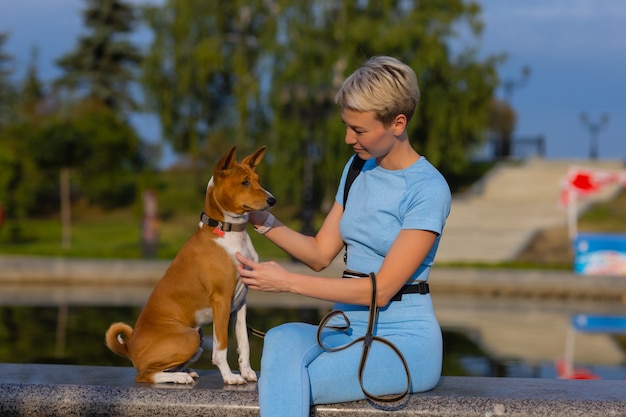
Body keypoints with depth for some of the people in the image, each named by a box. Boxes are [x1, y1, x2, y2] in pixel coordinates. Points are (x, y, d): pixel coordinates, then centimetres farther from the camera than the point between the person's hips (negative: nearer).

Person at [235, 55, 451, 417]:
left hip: (405, 339, -6)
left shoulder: (429, 190, -11)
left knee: (283, 384, -30)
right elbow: (320, 254, 15)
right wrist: (264, 221, -2)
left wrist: (288, 282, -16)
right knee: (282, 339, -30)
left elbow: (381, 289, -16)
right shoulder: (358, 169, 13)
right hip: (349, 330, 6)